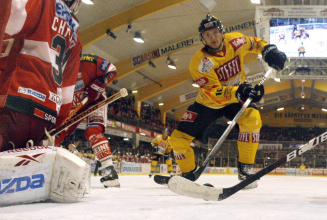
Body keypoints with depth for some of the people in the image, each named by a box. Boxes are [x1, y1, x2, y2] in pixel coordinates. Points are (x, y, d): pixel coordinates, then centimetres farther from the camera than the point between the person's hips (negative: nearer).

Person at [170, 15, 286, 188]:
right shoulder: (199, 62, -25)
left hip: (236, 99, 1)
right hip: (209, 103, -1)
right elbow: (213, 92, -34)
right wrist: (238, 92, -50)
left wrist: (268, 50, -10)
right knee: (179, 138, -10)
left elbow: (254, 42, 10)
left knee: (252, 118, -32)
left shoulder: (235, 41, -13)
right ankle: (189, 173, 18)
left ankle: (244, 168, -17)